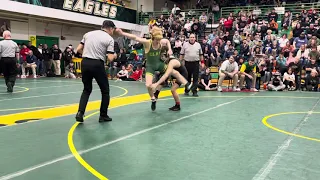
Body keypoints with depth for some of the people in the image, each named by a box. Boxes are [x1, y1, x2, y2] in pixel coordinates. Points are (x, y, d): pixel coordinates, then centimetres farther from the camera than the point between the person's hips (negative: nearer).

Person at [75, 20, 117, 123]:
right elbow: (110, 58, -9)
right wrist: (114, 55, 13)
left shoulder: (88, 34, 12)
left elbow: (78, 50, 9)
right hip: (97, 65, -5)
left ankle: (80, 113, 3)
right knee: (105, 90, 13)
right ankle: (103, 115, 18)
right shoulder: (109, 39, -1)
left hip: (85, 63, 5)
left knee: (87, 89, 18)